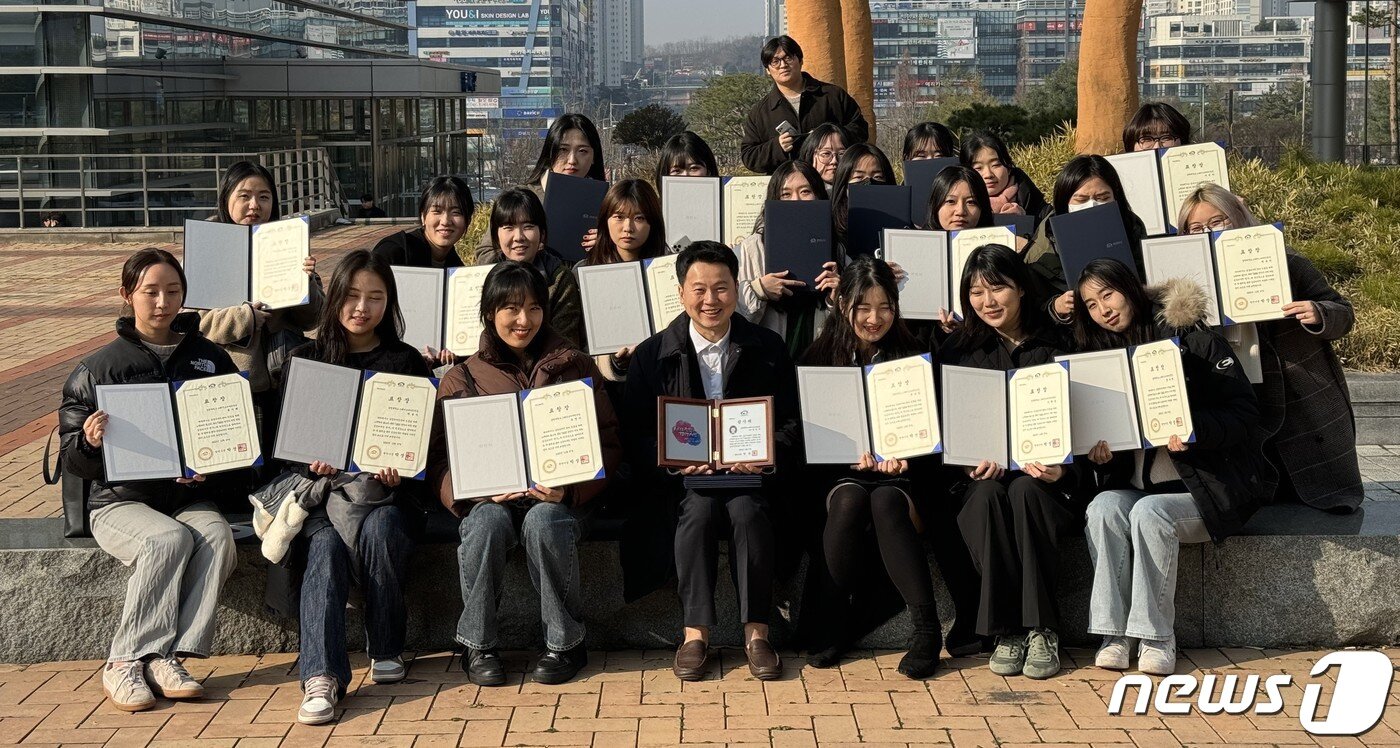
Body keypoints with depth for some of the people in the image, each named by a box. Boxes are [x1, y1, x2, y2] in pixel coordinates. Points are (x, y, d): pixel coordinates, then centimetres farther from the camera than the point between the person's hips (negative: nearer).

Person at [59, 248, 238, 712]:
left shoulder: (211, 360, 11)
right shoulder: (99, 368, 4)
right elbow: (73, 460, 3)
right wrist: (89, 442, -22)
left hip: (191, 497, 2)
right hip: (120, 501, -2)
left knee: (217, 537, -31)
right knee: (168, 539, -33)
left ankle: (166, 659, -28)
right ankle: (125, 663, -25)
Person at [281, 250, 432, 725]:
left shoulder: (406, 362, 12)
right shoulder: (307, 359, 13)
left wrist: (400, 469, -13)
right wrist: (314, 463, -12)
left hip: (385, 490, 0)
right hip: (322, 489, 0)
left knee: (378, 530, -34)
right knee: (325, 549, -31)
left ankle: (387, 649, -14)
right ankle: (321, 677, -40)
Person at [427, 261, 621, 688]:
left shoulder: (575, 367, 9)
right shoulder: (462, 379, 9)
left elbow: (607, 445, 6)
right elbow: (440, 458, 4)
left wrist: (569, 488, -14)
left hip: (555, 497, 0)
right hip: (490, 499, 1)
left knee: (543, 521, -34)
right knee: (489, 521, -34)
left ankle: (566, 643, -17)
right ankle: (477, 645, -16)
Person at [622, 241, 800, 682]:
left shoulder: (768, 349, 10)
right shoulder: (652, 355, 8)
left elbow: (791, 425, 7)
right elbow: (637, 434, 4)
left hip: (751, 475, 0)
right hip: (683, 479, 0)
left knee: (747, 510, -32)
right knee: (699, 509, -33)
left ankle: (757, 632, -23)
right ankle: (695, 632, -25)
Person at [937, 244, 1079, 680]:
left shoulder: (1055, 347, 7)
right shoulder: (958, 351, 11)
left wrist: (1060, 468, -17)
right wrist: (976, 460, -14)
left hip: (1040, 476, -1)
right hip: (979, 476, 1)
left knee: (1024, 490, -35)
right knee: (987, 495, -33)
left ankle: (1041, 630, -30)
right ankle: (1006, 631, -30)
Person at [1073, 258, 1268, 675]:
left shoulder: (1192, 341, -4)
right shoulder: (1101, 358, 12)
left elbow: (1243, 414, -9)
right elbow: (1096, 433, 11)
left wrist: (1194, 429, -27)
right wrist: (1098, 453, -12)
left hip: (1204, 487, -4)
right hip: (1135, 486, 4)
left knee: (1149, 511, -32)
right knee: (1103, 508, -27)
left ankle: (1157, 636, -23)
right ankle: (1113, 631, -25)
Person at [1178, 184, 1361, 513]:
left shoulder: (1284, 264, -9)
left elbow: (1344, 313, -5)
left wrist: (1318, 316, -27)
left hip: (1309, 408, -2)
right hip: (1248, 420, 3)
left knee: (1334, 504, 4)